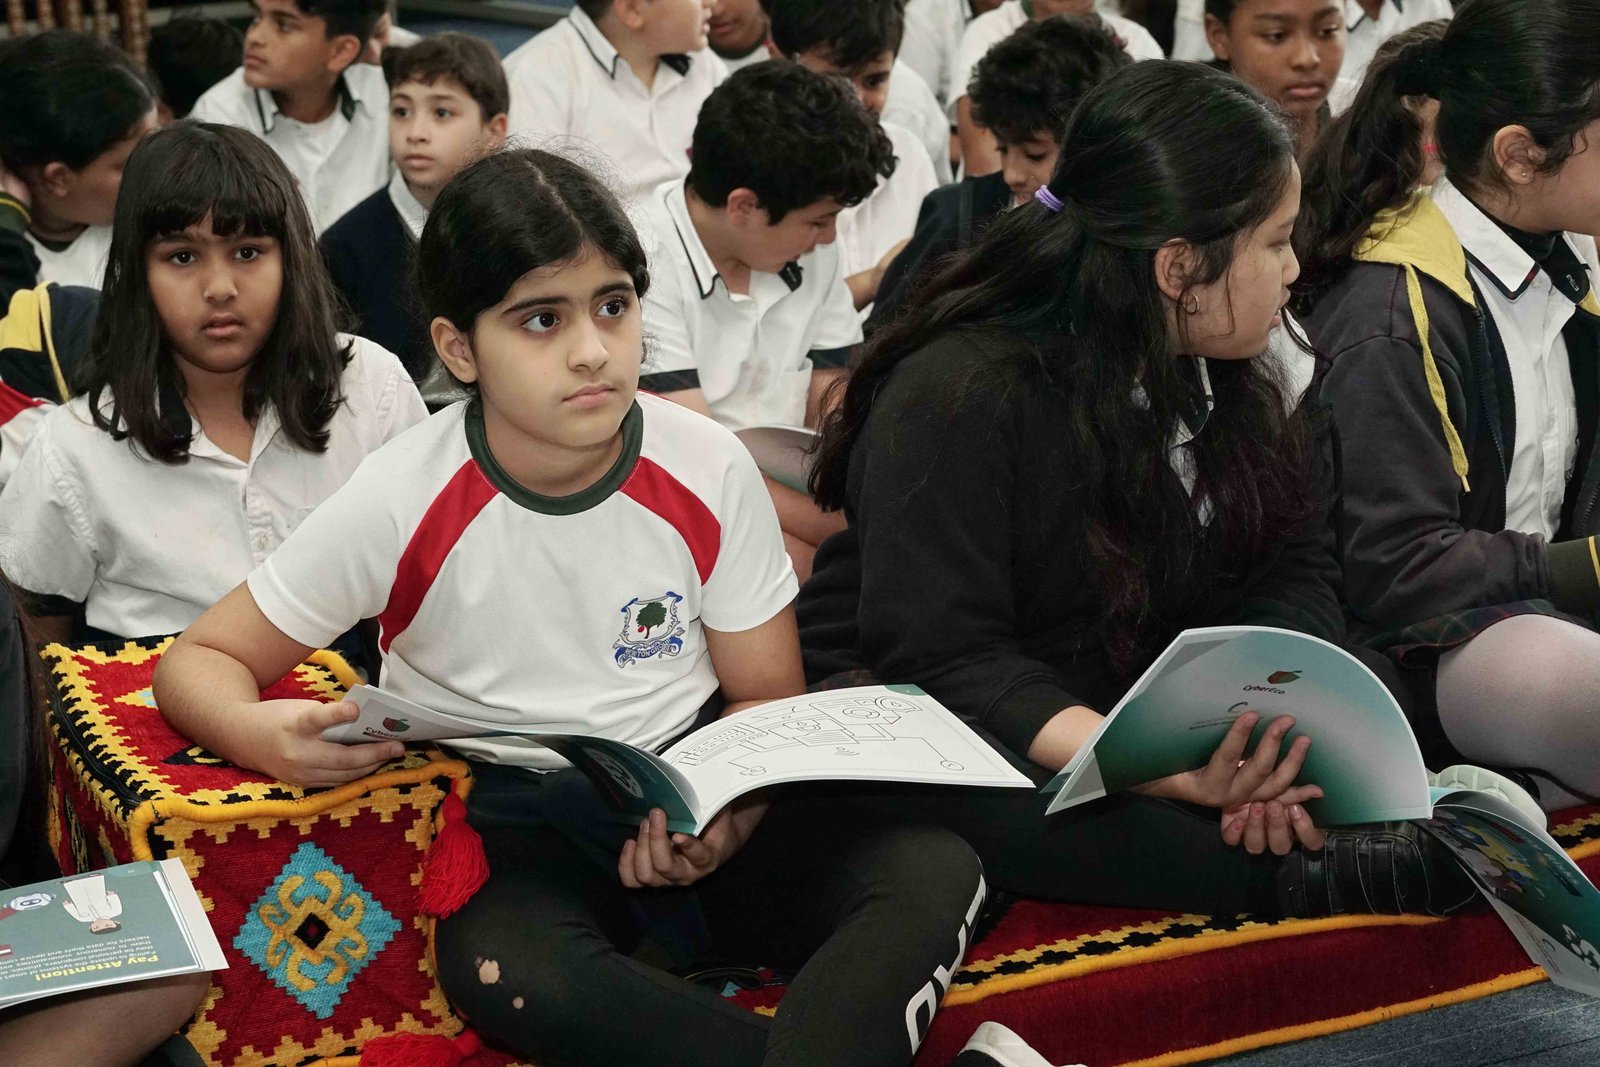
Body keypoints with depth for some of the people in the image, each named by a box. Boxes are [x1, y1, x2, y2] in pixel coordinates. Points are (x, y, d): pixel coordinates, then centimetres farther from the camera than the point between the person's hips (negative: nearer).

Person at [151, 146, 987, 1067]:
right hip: (512, 826, -2)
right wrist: (262, 736, -28)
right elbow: (199, 662, -3)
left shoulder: (710, 469, -7)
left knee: (933, 872, -24)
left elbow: (767, 699, 3)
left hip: (692, 794, 2)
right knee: (506, 971, -37)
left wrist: (727, 815, -20)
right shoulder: (399, 506, -11)